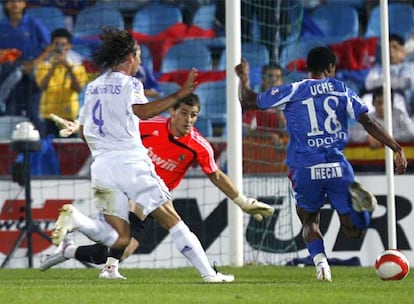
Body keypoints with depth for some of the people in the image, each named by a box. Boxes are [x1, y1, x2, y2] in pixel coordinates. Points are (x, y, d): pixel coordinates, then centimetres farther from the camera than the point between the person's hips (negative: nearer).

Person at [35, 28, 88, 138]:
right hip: (50, 115, -1)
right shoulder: (44, 65, 6)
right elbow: (42, 86, -11)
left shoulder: (76, 66, 8)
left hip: (70, 115, 1)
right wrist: (53, 68, -20)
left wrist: (69, 68, -15)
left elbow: (78, 88, -6)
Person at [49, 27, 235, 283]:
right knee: (171, 220, 0)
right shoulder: (129, 84, -2)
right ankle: (208, 272, -4)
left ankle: (75, 218, -20)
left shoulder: (93, 87, 17)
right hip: (131, 163, -6)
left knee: (119, 237, 2)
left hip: (101, 166, 6)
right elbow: (142, 111, -20)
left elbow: (83, 131, 23)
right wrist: (180, 95, -19)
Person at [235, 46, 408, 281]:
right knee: (355, 230, 7)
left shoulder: (291, 92, 5)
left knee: (310, 222, 24)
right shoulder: (342, 90, 8)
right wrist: (397, 149, -2)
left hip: (305, 170, 0)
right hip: (338, 167, 0)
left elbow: (248, 101, 12)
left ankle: (320, 262, -5)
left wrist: (244, 78, 31)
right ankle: (355, 193, -26)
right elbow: (368, 122, -1)